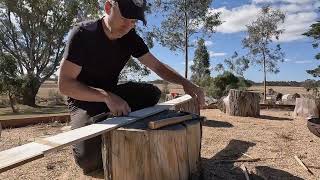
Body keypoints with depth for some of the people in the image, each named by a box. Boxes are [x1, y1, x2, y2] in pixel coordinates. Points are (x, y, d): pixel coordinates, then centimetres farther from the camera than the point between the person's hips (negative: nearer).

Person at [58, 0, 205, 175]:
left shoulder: (130, 37, -7)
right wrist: (106, 96, -38)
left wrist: (184, 82, -22)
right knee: (89, 158, -27)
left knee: (151, 93, -18)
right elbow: (65, 84, -25)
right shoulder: (82, 34, -22)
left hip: (112, 94, 5)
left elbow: (157, 66, -4)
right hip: (84, 100, -5)